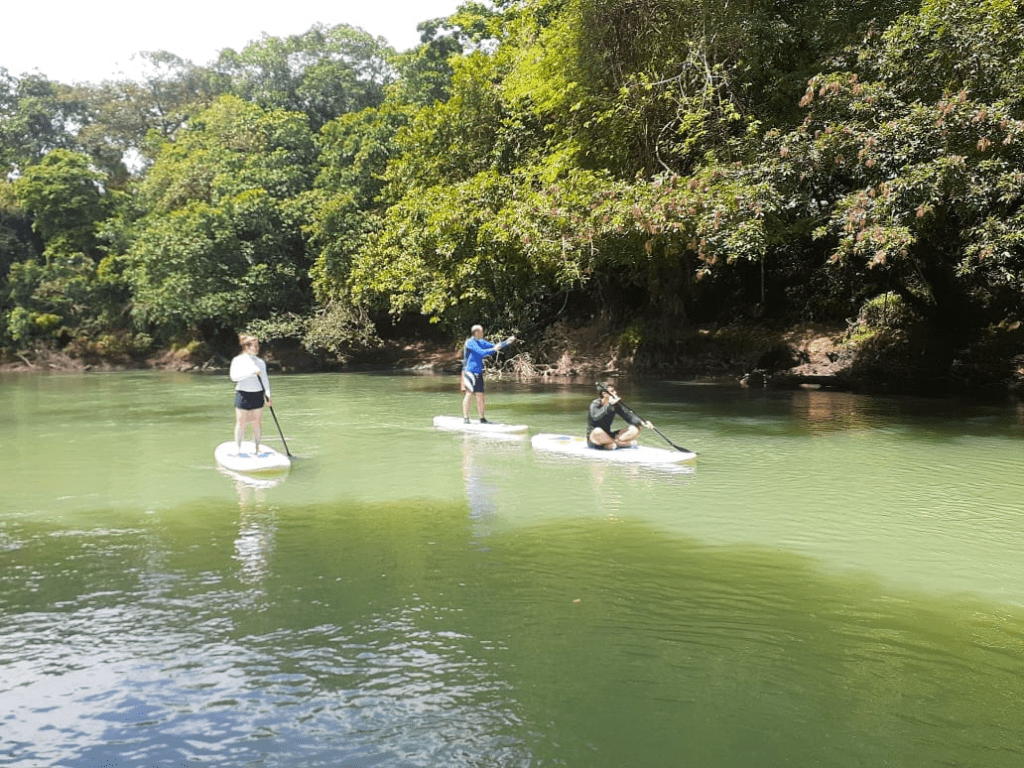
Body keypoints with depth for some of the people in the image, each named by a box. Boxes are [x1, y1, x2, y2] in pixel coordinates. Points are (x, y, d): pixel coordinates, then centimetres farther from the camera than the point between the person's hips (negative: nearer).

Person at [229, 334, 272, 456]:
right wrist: (251, 372, -24)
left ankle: (257, 448, 13)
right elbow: (234, 376, -16)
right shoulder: (238, 360, -1)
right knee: (241, 423, -1)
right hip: (243, 395, -3)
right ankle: (238, 449, 10)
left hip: (258, 395, 3)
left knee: (257, 423, 4)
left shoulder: (260, 362, 9)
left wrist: (268, 396, -4)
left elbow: (265, 380, 8)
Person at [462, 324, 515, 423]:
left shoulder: (481, 342, 16)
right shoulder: (470, 343, -10)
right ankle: (465, 417, -4)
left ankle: (482, 418, 9)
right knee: (469, 394, -8)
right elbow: (482, 352, -21)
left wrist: (508, 341, 13)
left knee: (480, 395, 6)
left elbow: (495, 346, 21)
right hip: (470, 372, -8)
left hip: (478, 373, 8)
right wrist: (494, 349, -17)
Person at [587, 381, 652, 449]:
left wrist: (643, 423, -18)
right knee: (597, 432, -43)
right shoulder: (595, 405, -15)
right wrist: (610, 405, -41)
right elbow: (596, 417, -36)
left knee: (635, 429, -6)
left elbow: (628, 415, -2)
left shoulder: (616, 405, 4)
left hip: (608, 437, 6)